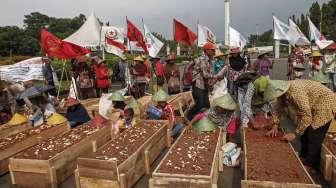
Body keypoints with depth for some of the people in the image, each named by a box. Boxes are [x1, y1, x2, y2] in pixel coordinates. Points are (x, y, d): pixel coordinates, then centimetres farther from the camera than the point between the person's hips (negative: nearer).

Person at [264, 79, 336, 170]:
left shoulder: (296, 93, -37)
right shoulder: (282, 92, -10)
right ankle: (303, 159, 28)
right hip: (312, 108, 9)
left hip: (325, 105, -9)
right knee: (304, 134, 12)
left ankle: (310, 165, 9)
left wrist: (295, 134, -25)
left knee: (314, 139, -7)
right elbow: (278, 108, 5)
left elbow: (307, 116, -33)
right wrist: (275, 126, -3)